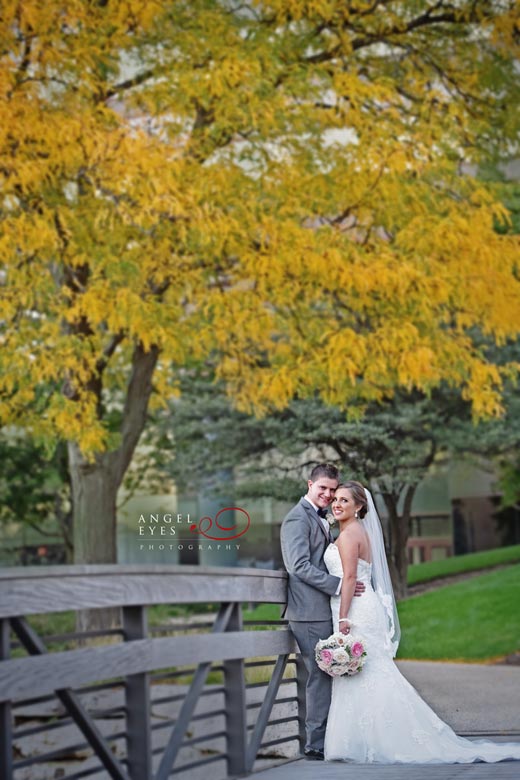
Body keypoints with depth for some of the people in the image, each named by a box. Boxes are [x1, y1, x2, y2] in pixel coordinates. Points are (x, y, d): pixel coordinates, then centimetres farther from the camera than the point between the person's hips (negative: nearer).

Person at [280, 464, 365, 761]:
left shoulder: (321, 519, 21)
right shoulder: (299, 518, -10)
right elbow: (300, 566, -18)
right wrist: (338, 584, -19)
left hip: (324, 610, 9)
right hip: (311, 611, -9)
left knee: (327, 675, 11)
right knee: (321, 676, -7)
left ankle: (325, 739, 17)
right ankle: (316, 745, -1)